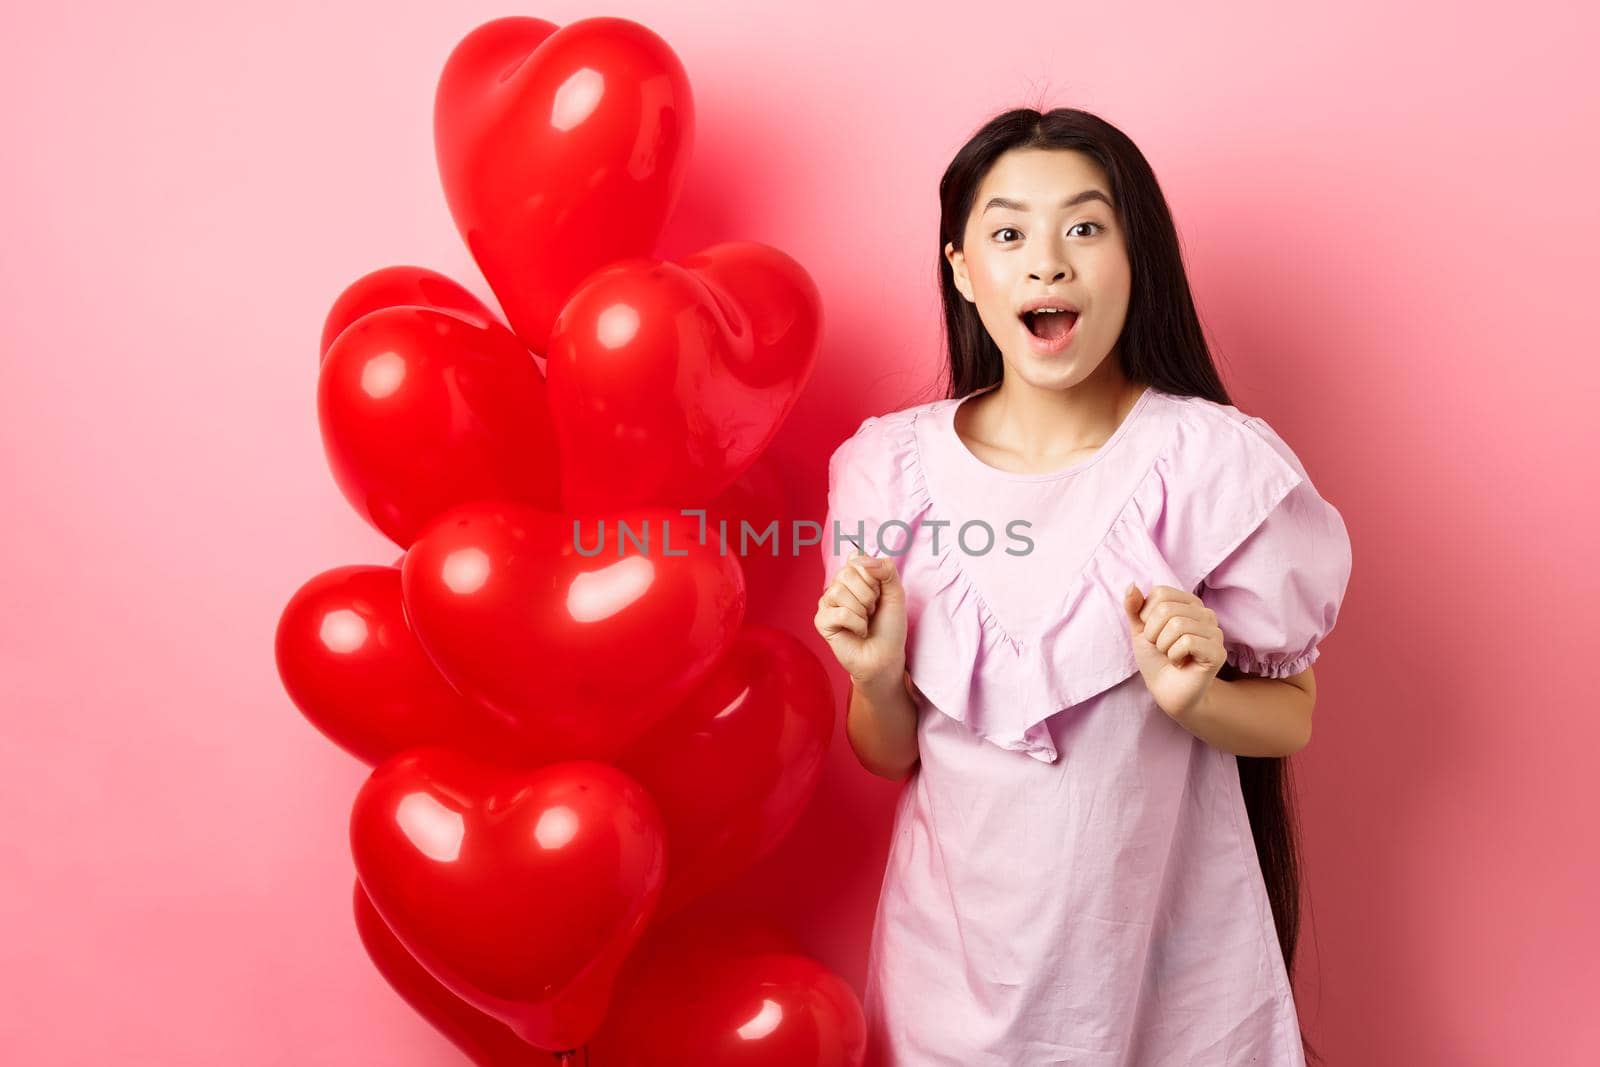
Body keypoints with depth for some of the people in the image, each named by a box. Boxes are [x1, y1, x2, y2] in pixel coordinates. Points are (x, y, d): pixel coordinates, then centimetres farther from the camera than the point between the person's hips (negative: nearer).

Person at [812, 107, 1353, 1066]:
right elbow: (890, 755, 0)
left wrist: (1192, 699, -23)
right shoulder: (893, 467, -8)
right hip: (961, 943, 2)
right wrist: (878, 679, -20)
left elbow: (1293, 716, -3)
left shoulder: (1216, 463, -14)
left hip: (1171, 950, -1)